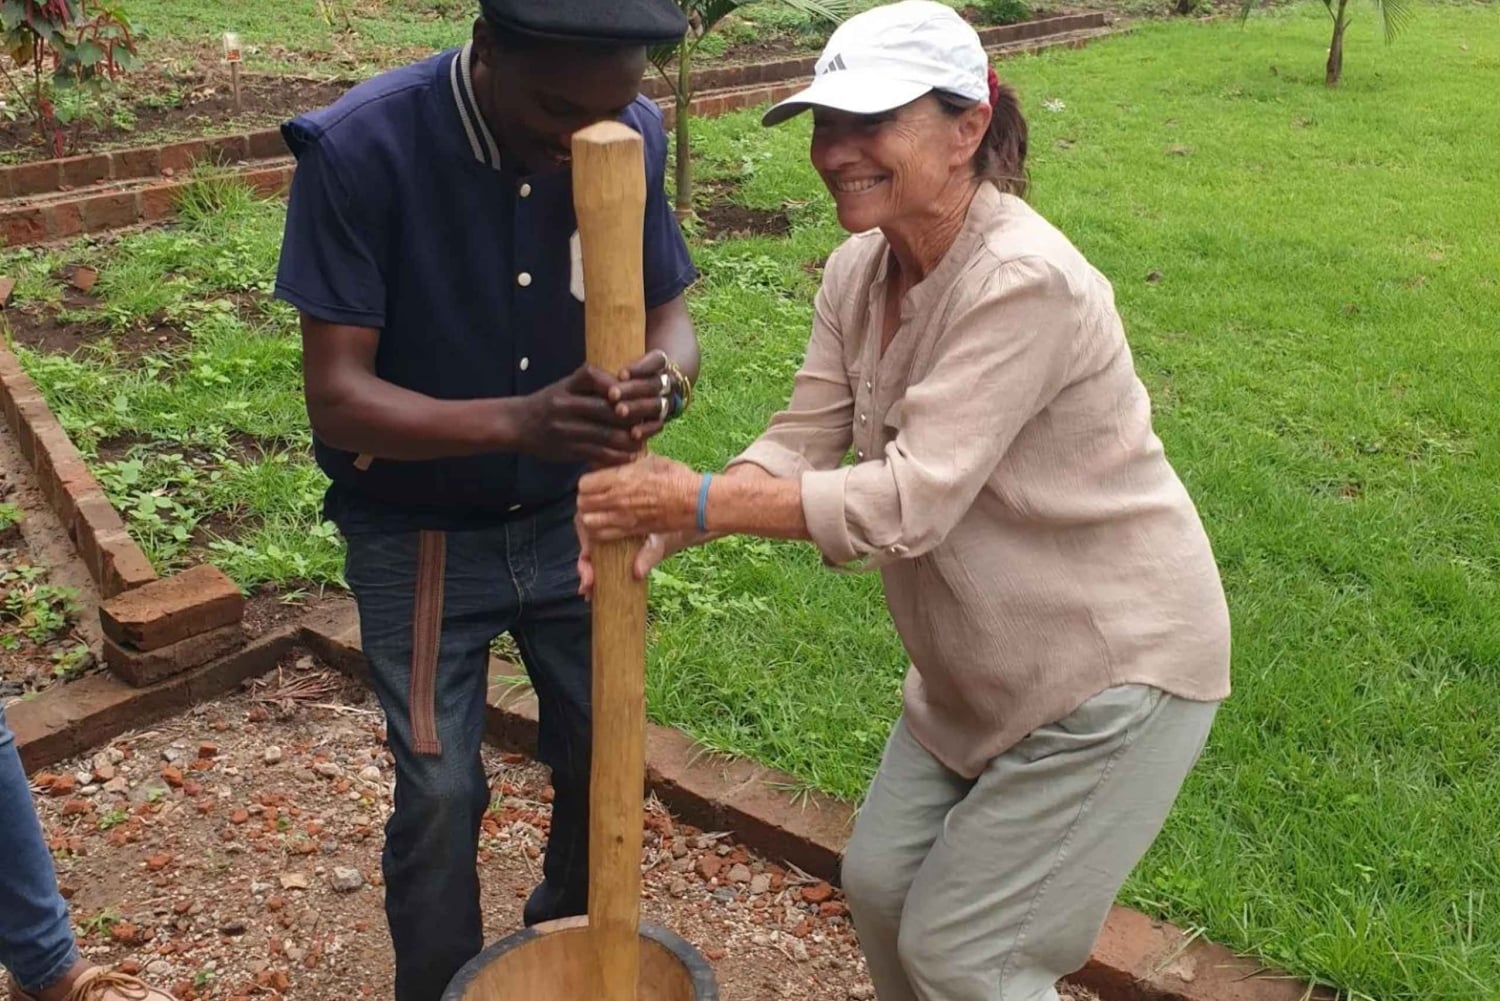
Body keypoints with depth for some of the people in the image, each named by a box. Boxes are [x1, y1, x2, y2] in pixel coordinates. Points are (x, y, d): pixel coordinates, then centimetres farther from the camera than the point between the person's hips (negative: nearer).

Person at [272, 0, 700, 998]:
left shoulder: (634, 136, -13)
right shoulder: (360, 148, -25)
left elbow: (672, 319, -6)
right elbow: (338, 397, -26)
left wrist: (660, 383, -32)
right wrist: (519, 420, -43)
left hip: (573, 520, 4)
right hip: (419, 535, -3)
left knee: (604, 764, 11)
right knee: (441, 795, -1)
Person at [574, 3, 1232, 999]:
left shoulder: (1022, 282, -28)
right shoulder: (860, 271, -2)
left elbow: (910, 501, -32)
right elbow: (802, 440, -5)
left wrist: (703, 502, -30)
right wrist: (666, 525, -21)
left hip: (1111, 671, -8)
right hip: (976, 664, 8)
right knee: (881, 881, 16)